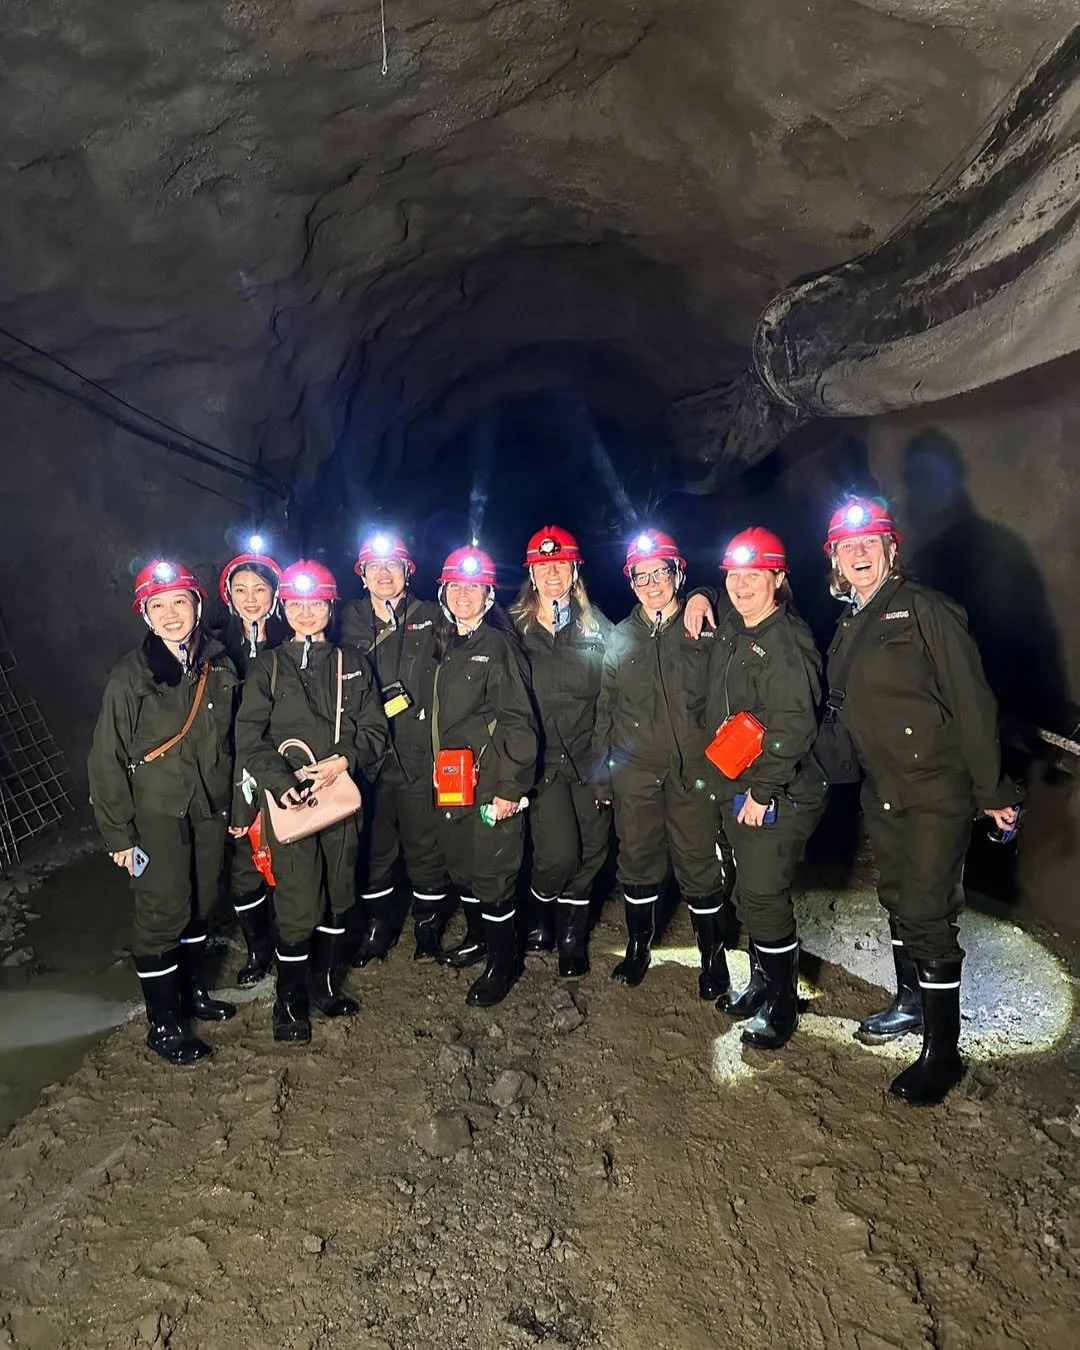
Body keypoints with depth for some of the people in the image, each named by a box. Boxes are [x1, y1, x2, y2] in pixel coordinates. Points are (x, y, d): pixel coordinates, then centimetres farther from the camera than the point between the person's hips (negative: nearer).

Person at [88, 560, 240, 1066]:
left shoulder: (219, 666, 0)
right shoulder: (130, 677, -12)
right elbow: (107, 758, -9)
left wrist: (236, 803, 10)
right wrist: (118, 832, -8)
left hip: (210, 808, 4)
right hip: (157, 814, -4)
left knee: (200, 905, 16)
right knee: (163, 914, 0)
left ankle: (193, 992, 36)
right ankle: (163, 1024, 17)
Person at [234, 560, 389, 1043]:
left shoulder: (351, 663, 10)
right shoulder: (267, 667, 5)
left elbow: (375, 731, 6)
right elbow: (249, 737, -3)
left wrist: (344, 760, -13)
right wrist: (280, 781, -19)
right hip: (289, 798, -3)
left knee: (337, 896, 12)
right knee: (299, 905, -5)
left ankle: (325, 984, 32)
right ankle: (290, 1002, 15)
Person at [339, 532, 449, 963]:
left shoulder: (430, 617, 3)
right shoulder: (352, 620, 8)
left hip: (420, 754, -2)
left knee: (425, 847, 8)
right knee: (373, 848, 12)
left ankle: (428, 928, 28)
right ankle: (377, 928, 31)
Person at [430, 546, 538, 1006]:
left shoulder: (499, 646, -11)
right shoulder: (446, 646, 12)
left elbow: (518, 722, -15)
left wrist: (511, 787, -17)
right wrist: (438, 772, 16)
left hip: (490, 785, -7)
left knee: (492, 876, 1)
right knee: (461, 867, 19)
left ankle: (503, 962, 19)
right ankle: (477, 937, 41)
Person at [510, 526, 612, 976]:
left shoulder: (597, 626, 7)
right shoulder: (515, 628, 2)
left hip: (589, 754, 2)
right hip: (541, 757, -2)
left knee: (591, 850, 6)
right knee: (558, 853, -10)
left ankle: (572, 936, 29)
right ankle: (540, 920, 22)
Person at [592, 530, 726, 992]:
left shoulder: (704, 630, 1)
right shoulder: (620, 638, 8)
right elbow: (605, 710, 10)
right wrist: (602, 774, 9)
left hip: (693, 768, -2)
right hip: (634, 771, 2)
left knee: (699, 865, 3)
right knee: (637, 862, 11)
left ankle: (712, 956, 21)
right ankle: (638, 947, 30)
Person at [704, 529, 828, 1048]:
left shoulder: (787, 640, -17)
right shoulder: (730, 628, 7)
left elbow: (793, 726, -23)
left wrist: (764, 790, -21)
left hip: (779, 795, -8)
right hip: (735, 789, 8)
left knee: (764, 896, -4)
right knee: (752, 891, 17)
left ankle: (780, 1005, 14)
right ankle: (760, 981, 34)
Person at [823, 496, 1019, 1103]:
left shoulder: (924, 609, -13)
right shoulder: (849, 626, 9)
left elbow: (972, 701, -15)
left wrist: (992, 789, -15)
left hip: (938, 790, -7)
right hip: (883, 792, 7)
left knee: (927, 912, -5)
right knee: (899, 899, 19)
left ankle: (943, 1050, 9)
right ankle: (912, 1001, 39)